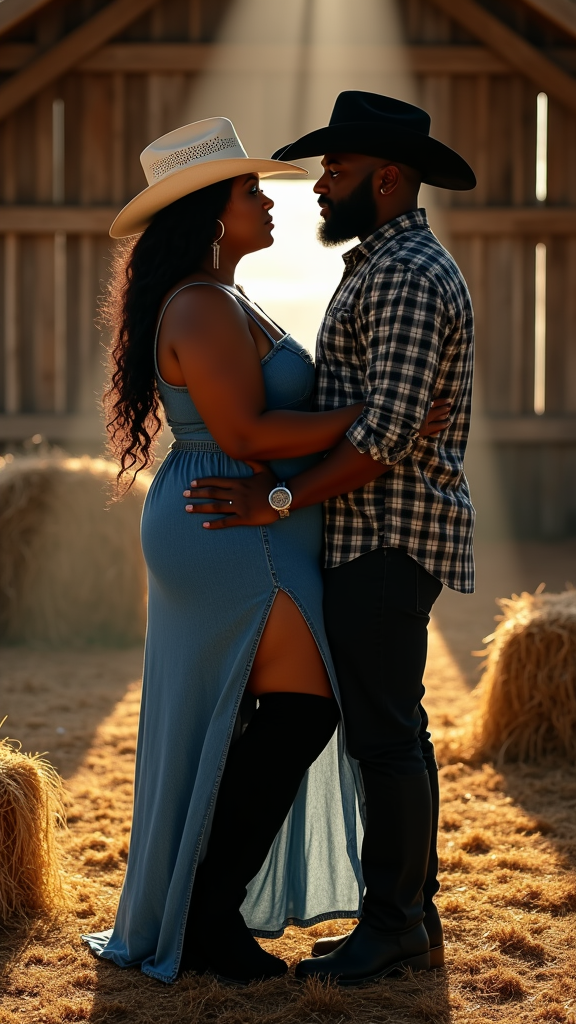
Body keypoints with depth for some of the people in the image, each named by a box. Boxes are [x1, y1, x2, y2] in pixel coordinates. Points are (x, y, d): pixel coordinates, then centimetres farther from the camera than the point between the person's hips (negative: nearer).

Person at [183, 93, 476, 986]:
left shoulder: (404, 274, -15)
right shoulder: (391, 268, 19)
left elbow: (390, 433, -24)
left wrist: (278, 500, -20)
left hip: (387, 534, -11)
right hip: (383, 535, 11)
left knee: (384, 732, -6)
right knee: (394, 729, 12)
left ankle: (390, 927, 0)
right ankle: (414, 920, 19)